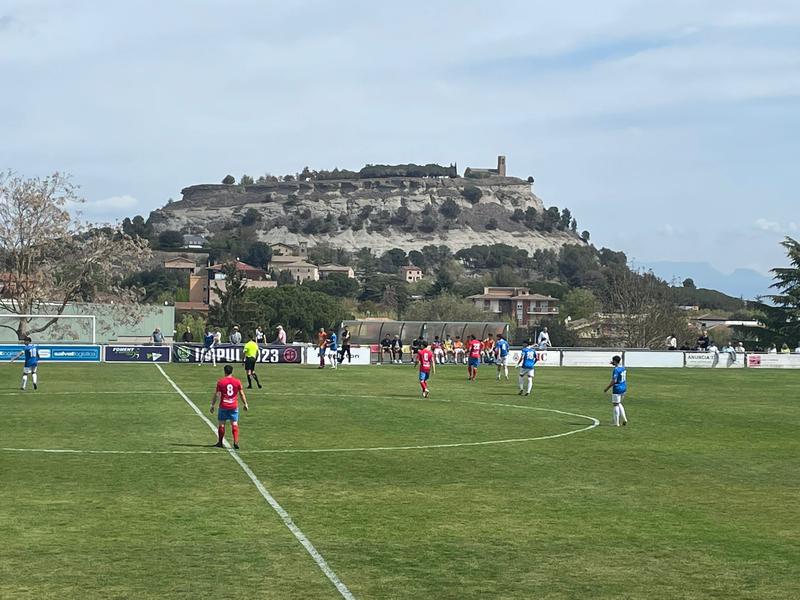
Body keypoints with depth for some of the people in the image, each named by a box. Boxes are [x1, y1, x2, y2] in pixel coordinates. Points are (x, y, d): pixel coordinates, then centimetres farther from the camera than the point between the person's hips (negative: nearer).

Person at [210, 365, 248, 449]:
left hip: (223, 406, -1)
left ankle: (220, 442, 16)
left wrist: (212, 405, 6)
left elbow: (216, 395, -2)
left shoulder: (220, 382, -5)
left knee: (221, 424, 9)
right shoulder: (237, 382, 0)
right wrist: (245, 404, 15)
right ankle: (236, 442, -10)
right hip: (234, 406, 1)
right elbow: (242, 394, 5)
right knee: (234, 424, 3)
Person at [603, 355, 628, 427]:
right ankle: (624, 419, 13)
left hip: (617, 389, -8)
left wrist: (607, 388, -13)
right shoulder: (623, 367, 7)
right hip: (623, 388, 8)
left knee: (615, 405, 0)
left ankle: (616, 423, 3)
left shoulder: (616, 370, -19)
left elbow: (614, 381, -21)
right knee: (619, 404, 22)